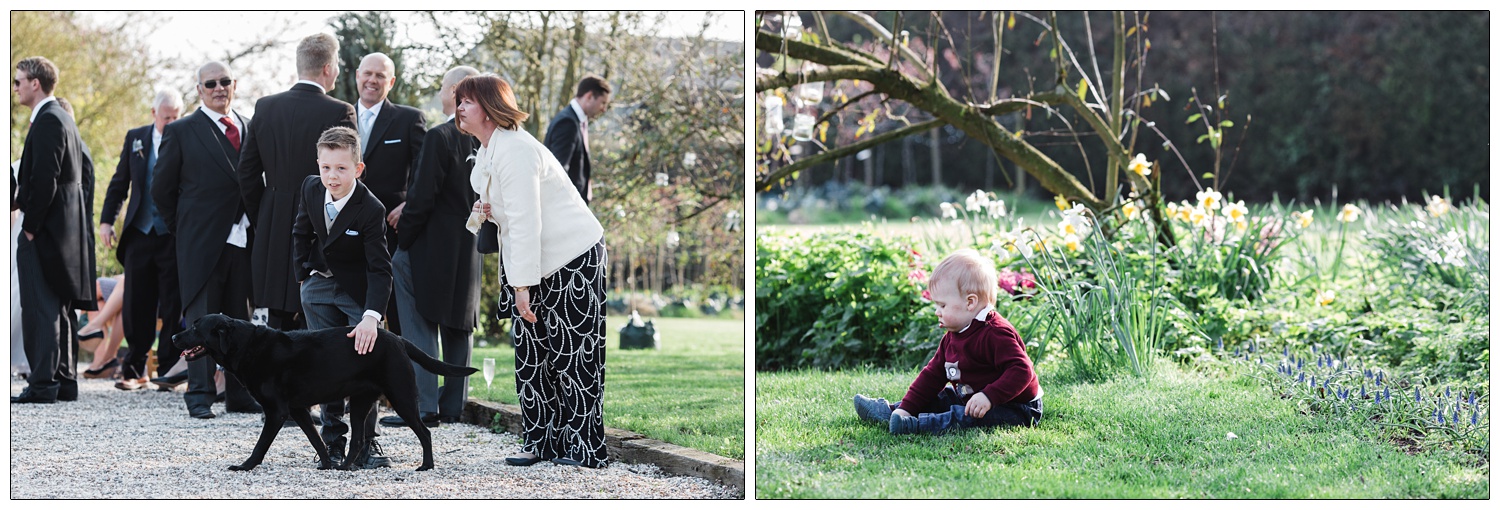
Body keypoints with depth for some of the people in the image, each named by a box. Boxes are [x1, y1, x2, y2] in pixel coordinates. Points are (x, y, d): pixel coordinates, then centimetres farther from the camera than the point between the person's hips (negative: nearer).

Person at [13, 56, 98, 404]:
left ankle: (43, 384, -11)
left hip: (45, 231, -10)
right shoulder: (62, 118, 17)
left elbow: (44, 179, -21)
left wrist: (30, 228, -18)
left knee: (40, 307, -9)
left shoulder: (48, 121, -14)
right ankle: (64, 381, 16)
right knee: (60, 307, 13)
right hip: (66, 228, 10)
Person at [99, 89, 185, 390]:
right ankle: (135, 369, 11)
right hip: (139, 233, 3)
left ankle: (168, 369, 8)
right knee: (137, 305, 4)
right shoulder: (135, 138, 10)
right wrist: (107, 220, 7)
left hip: (174, 236, -3)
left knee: (173, 306, 0)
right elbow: (120, 182, 15)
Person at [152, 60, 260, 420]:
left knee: (242, 319, 8)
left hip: (245, 239, 4)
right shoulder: (182, 131, 1)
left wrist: (259, 226, 7)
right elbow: (162, 188, 4)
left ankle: (241, 395, 14)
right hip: (202, 242, -4)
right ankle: (200, 396, 0)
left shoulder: (252, 128, 12)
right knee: (202, 319, -3)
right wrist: (183, 229, 4)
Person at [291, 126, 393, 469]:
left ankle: (366, 444, 0)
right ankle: (333, 440, 10)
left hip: (358, 292, -4)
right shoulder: (311, 188, -11)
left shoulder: (371, 209, -27)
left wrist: (371, 316, -43)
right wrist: (303, 274, 3)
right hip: (319, 288, 4)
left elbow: (380, 269, -31)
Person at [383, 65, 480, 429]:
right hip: (470, 248, 7)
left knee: (420, 327, -2)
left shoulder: (440, 138, -17)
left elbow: (423, 197, -17)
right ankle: (453, 405, 17)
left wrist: (402, 240, -6)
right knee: (459, 326, 14)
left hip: (433, 248, -7)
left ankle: (424, 406, -5)